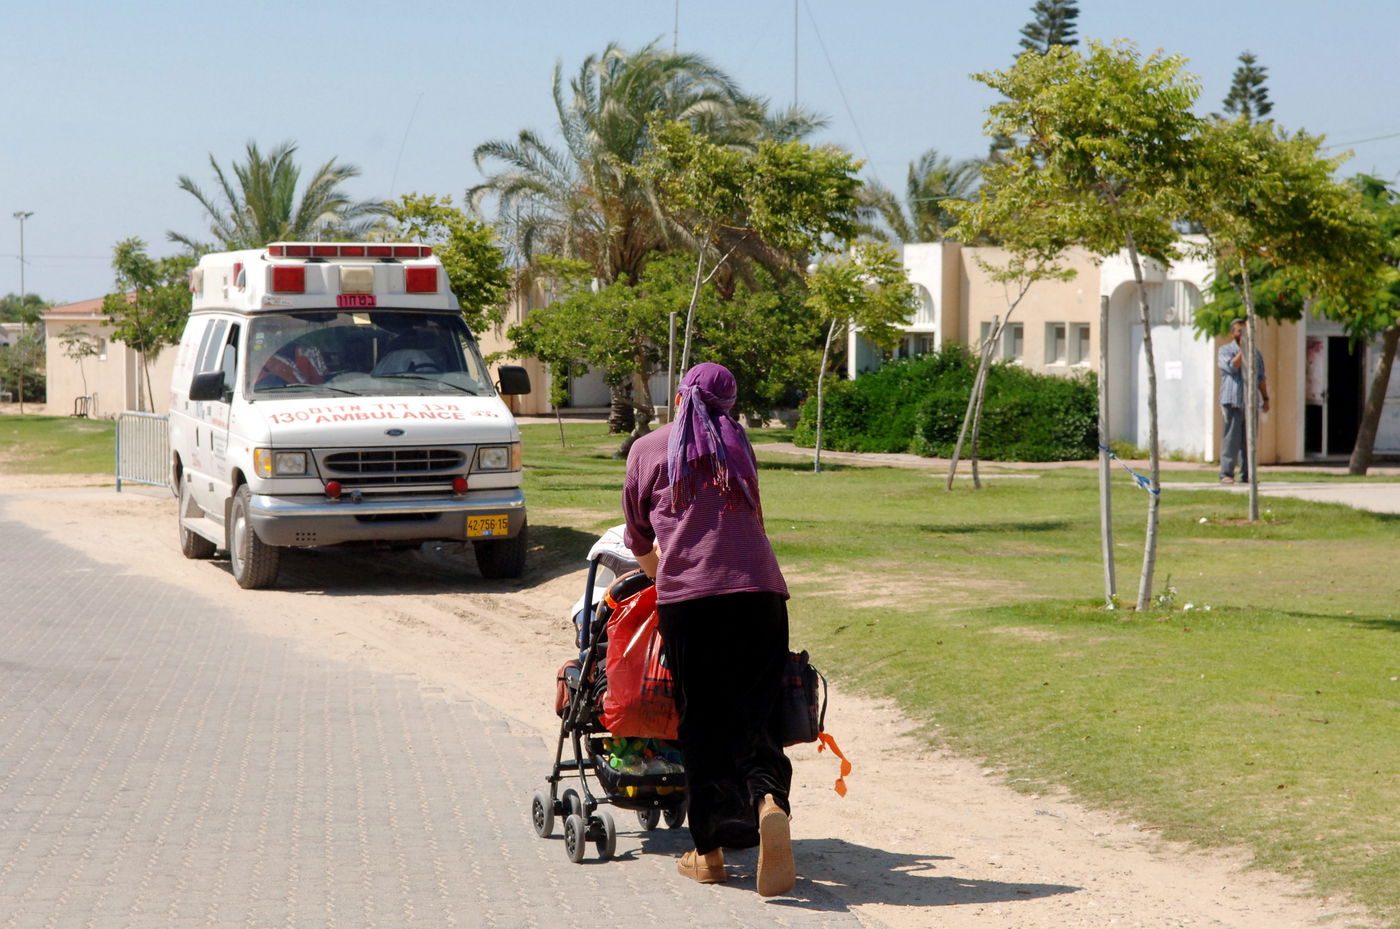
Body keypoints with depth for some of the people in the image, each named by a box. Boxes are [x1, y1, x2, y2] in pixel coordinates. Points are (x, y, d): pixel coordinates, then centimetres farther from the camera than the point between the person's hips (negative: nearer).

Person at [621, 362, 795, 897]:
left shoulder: (648, 448, 15)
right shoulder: (739, 445, 21)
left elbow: (638, 541, 24)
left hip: (687, 596, -2)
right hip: (759, 590, 2)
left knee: (701, 720, 5)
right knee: (754, 713, 3)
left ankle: (709, 850, 6)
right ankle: (769, 800, -26)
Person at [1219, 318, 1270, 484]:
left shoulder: (1255, 353, 18)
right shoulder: (1225, 350, 4)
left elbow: (1261, 378, 21)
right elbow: (1232, 366, -14)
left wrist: (1265, 398, 14)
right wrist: (1242, 349, -12)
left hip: (1250, 402, 5)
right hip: (1232, 402, -5)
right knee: (1231, 439, -9)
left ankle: (1246, 474, 5)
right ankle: (1226, 474, -8)